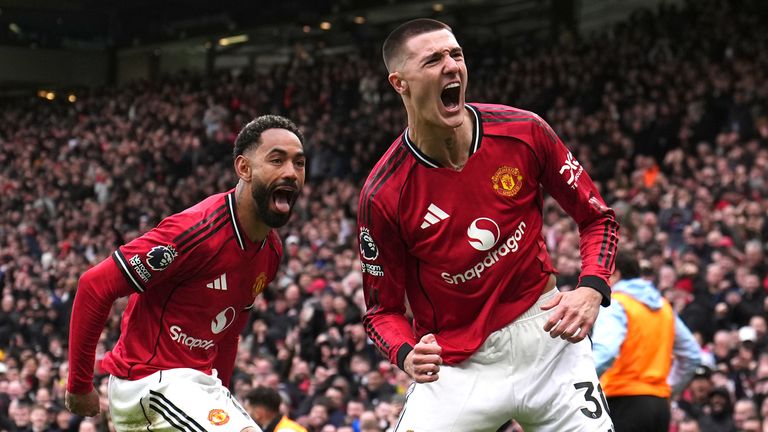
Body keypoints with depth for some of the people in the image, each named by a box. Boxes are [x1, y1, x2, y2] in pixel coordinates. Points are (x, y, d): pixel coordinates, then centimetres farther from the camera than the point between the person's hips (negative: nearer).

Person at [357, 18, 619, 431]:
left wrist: (591, 290, -14)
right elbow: (382, 308, -3)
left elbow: (597, 218, 4)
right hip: (455, 364, -2)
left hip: (545, 338, 2)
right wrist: (407, 355, -24)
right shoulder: (383, 195, -13)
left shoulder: (524, 133, -8)